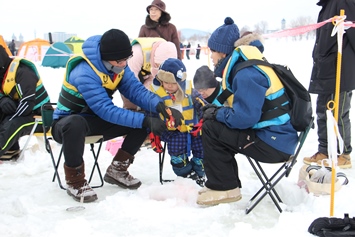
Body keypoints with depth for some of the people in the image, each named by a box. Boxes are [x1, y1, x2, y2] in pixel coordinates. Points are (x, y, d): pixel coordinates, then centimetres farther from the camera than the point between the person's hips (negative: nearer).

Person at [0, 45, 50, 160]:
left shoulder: (22, 72, -21)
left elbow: (27, 103, -28)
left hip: (39, 116, -10)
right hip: (22, 113, 10)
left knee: (12, 125, -32)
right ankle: (10, 149, -4)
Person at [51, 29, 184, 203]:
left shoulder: (118, 66, -9)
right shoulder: (84, 73, -31)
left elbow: (135, 89, -14)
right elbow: (106, 110, -35)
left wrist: (158, 105, -34)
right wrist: (145, 120, -40)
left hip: (96, 120, 7)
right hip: (68, 121, -6)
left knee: (141, 123, -11)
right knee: (75, 124, -43)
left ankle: (117, 170, 4)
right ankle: (75, 181, -22)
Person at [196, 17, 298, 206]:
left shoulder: (246, 75, -20)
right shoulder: (242, 69, 11)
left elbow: (244, 118, -27)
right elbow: (245, 107, 19)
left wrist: (217, 114, -10)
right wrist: (217, 109, 5)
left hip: (274, 144, -10)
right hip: (276, 139, 10)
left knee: (211, 128, -12)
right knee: (217, 124, 15)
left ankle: (224, 188, -1)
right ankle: (226, 183, 17)